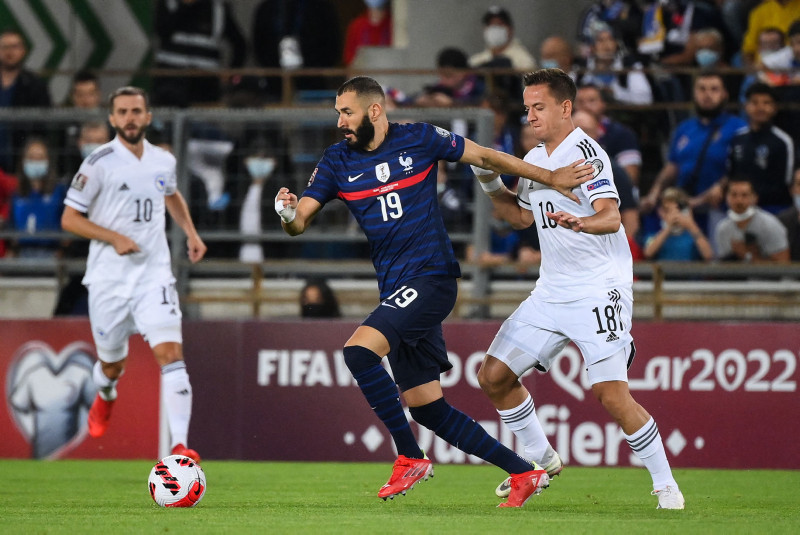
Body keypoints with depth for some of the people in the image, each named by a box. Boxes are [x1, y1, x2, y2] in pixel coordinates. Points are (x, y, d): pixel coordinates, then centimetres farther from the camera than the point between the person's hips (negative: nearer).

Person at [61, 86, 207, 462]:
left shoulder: (164, 161, 6)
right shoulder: (99, 163, -8)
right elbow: (69, 218, -6)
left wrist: (191, 232, 15)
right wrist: (115, 238, -18)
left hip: (154, 276, 2)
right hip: (108, 279, -2)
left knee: (171, 354, -17)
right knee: (111, 364, 12)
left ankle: (180, 445, -21)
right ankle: (105, 397, 50)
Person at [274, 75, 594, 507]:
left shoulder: (418, 139, -3)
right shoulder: (337, 161, 7)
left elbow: (484, 156, 7)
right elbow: (300, 221, 1)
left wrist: (550, 178, 7)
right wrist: (288, 215, -23)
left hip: (431, 276, -6)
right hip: (396, 290, 6)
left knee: (358, 350, -25)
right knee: (426, 408, 5)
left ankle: (410, 458, -14)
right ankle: (524, 472, 15)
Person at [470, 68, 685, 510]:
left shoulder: (585, 153, -15)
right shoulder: (535, 159, 12)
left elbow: (611, 217, -29)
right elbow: (521, 216, 26)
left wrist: (579, 222, -50)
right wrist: (491, 184, 9)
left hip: (599, 291, -8)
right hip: (551, 292, 8)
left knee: (611, 394, -18)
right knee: (493, 376, 6)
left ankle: (665, 485, -4)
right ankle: (542, 460, 25)